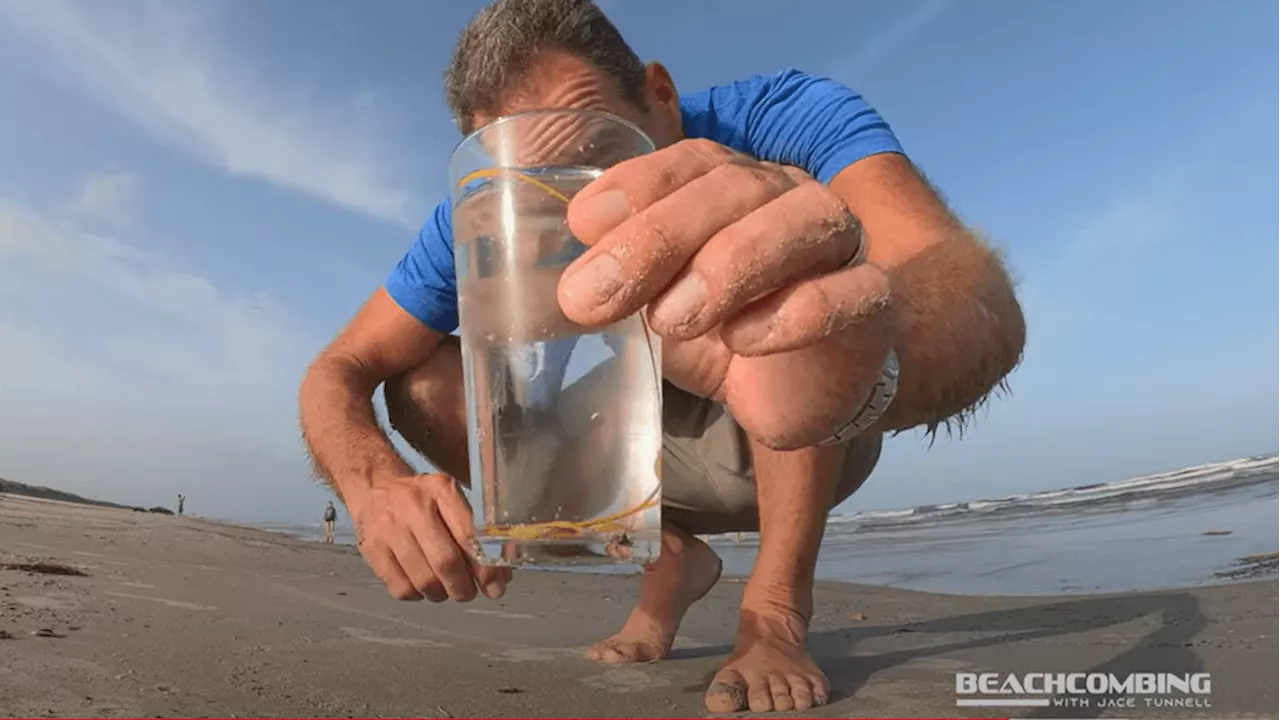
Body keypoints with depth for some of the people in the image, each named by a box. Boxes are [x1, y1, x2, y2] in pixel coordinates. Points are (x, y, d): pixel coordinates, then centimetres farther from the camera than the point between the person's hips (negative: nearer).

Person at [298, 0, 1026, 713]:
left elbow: (990, 309, -43)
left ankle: (777, 605, -14)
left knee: (788, 277, -33)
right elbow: (335, 376, -16)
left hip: (814, 444, -3)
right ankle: (670, 558, 3)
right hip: (660, 462, 4)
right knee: (424, 390, -11)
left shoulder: (785, 118, -28)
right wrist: (380, 489, -38)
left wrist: (869, 357, -68)